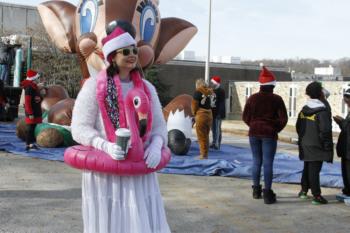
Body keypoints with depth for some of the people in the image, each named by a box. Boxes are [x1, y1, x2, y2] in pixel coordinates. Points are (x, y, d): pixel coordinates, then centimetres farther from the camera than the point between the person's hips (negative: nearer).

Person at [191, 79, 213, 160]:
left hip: (201, 115, -6)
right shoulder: (209, 92, 6)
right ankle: (205, 154, 23)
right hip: (209, 115, 6)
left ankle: (203, 155, 5)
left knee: (201, 136, 3)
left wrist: (194, 113, 9)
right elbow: (211, 104, 4)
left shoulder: (198, 92, -9)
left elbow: (194, 105, -6)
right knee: (206, 136, 15)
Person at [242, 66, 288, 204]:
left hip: (254, 133, 3)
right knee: (268, 163, -1)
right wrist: (275, 130, 8)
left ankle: (256, 190, 20)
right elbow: (283, 119, -7)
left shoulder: (252, 98, 0)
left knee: (256, 161, 13)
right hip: (269, 135, -3)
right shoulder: (276, 99, -8)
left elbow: (246, 117, 3)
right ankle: (267, 193, -1)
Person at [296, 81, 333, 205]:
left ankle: (304, 190, 29)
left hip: (305, 145, 7)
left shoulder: (304, 110, 6)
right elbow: (325, 130, -20)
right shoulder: (322, 111, -17)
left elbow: (298, 127, 13)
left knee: (307, 168, 19)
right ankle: (317, 196, -1)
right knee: (314, 170, -5)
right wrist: (327, 145, -10)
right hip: (316, 147, -7)